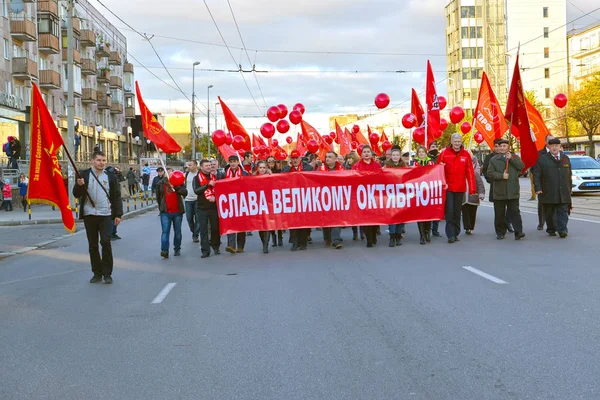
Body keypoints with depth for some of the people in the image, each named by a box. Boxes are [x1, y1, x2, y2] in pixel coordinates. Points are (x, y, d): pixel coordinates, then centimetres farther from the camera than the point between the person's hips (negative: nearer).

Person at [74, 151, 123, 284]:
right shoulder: (84, 175, 5)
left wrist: (118, 214, 2)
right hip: (89, 215, 1)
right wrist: (79, 185, -18)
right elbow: (76, 194, 3)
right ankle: (97, 273, 16)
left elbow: (117, 196, 8)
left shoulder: (110, 176, 6)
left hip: (105, 214, -1)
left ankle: (107, 273, -1)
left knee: (106, 242, -10)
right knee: (93, 245, 7)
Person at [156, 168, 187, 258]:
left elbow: (185, 193, -11)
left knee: (177, 232, 10)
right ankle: (164, 250, -17)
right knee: (165, 231, -12)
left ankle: (177, 249, 22)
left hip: (177, 211, 1)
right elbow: (158, 197, 17)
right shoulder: (161, 184, 6)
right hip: (165, 212, -1)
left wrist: (175, 187, -21)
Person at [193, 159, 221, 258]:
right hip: (202, 208, -2)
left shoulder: (214, 176, 12)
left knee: (215, 228, 6)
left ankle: (216, 247, 22)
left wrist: (215, 196, -8)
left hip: (214, 206, 2)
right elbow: (196, 190, -13)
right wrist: (208, 184, -21)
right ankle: (205, 250, 1)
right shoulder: (197, 178, 2)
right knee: (203, 230, -2)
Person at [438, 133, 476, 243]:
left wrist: (472, 188, -1)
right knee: (449, 211, -7)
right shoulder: (444, 153, -3)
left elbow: (470, 172, 1)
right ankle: (450, 235, -4)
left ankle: (456, 233, 21)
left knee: (457, 211, 11)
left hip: (460, 188, 2)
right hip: (448, 188, -2)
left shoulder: (466, 154, 2)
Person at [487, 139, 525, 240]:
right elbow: (490, 173, -1)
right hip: (499, 191, 1)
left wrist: (511, 159, -12)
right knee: (499, 213, 6)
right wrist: (501, 175, -13)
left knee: (515, 211, -5)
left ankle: (518, 232, -8)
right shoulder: (493, 160, 8)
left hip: (513, 191, -1)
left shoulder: (514, 157, 10)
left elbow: (521, 166, -6)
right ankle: (500, 232, 16)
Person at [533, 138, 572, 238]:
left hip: (563, 193, 2)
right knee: (549, 212, 6)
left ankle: (562, 230, -9)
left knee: (563, 211, -6)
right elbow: (536, 175, -2)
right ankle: (551, 230, 19)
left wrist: (569, 188, 15)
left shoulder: (565, 158, 14)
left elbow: (569, 175, 18)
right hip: (548, 192, -2)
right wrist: (538, 188, -11)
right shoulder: (542, 159, 2)